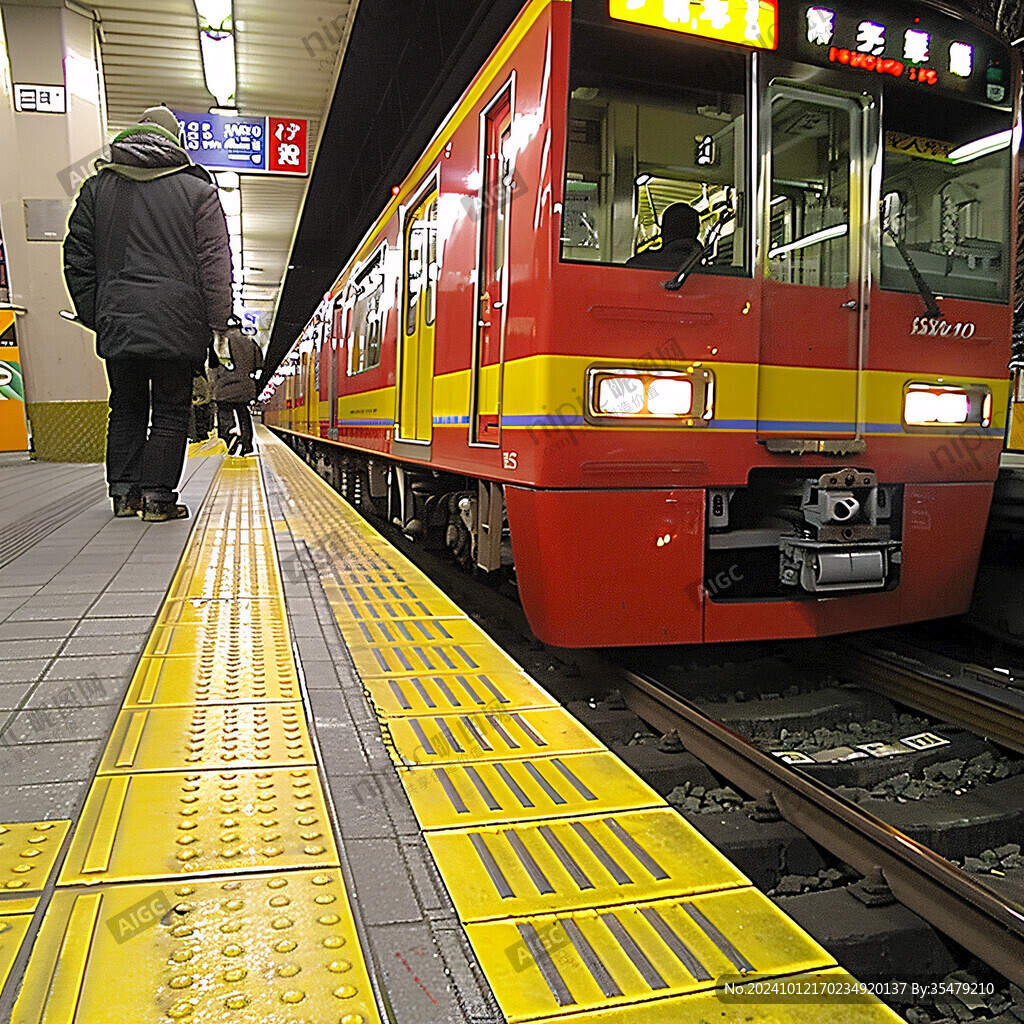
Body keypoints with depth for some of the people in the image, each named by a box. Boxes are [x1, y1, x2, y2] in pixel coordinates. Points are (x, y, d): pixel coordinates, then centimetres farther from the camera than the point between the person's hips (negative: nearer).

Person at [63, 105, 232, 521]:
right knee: (170, 411, 2)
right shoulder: (197, 189, 3)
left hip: (116, 322, 4)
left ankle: (124, 492, 14)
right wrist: (216, 326, -1)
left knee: (125, 409, 13)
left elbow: (77, 258, 12)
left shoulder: (97, 187, 13)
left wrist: (94, 315, 16)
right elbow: (215, 266, -3)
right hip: (176, 323, -3)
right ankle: (158, 497, -1)